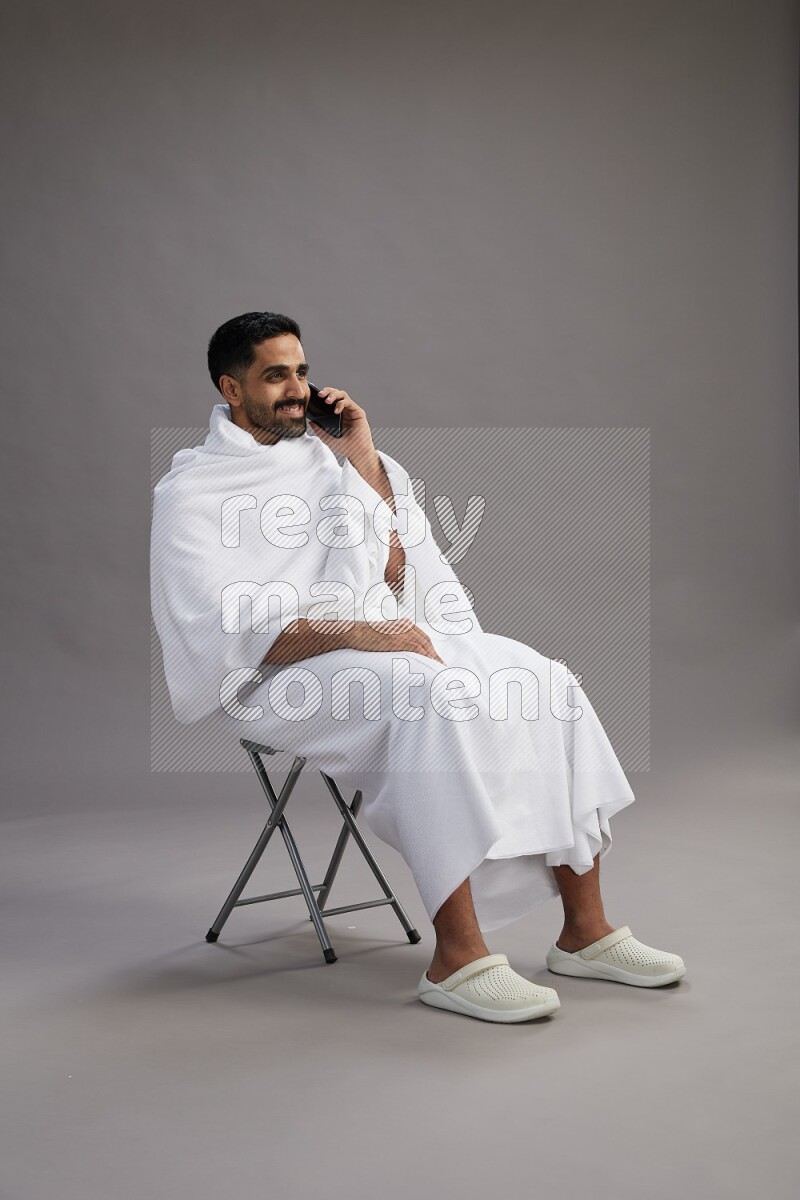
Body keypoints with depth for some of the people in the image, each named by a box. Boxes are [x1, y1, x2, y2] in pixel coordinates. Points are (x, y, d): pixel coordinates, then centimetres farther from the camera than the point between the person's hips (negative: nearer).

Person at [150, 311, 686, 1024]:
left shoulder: (322, 453, 17)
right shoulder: (189, 491, -2)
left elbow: (394, 573, 12)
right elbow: (227, 630, -15)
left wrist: (364, 458, 3)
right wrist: (359, 631, -25)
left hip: (374, 638, 7)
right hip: (275, 677, -6)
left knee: (546, 683, -13)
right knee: (436, 697, -34)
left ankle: (584, 930, -10)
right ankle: (457, 960, -32)